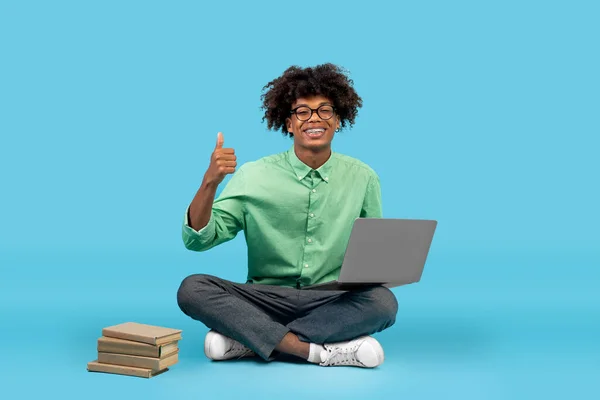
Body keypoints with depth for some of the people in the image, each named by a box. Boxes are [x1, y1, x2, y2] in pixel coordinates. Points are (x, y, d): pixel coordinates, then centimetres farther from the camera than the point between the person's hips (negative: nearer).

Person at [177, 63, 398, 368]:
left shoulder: (363, 178, 0)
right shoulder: (254, 176, -4)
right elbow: (197, 239, -7)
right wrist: (210, 182, -23)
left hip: (334, 302, 1)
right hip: (267, 299, 0)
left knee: (383, 302, -31)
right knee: (193, 289, -25)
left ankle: (245, 340, -23)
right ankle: (323, 351, -28)